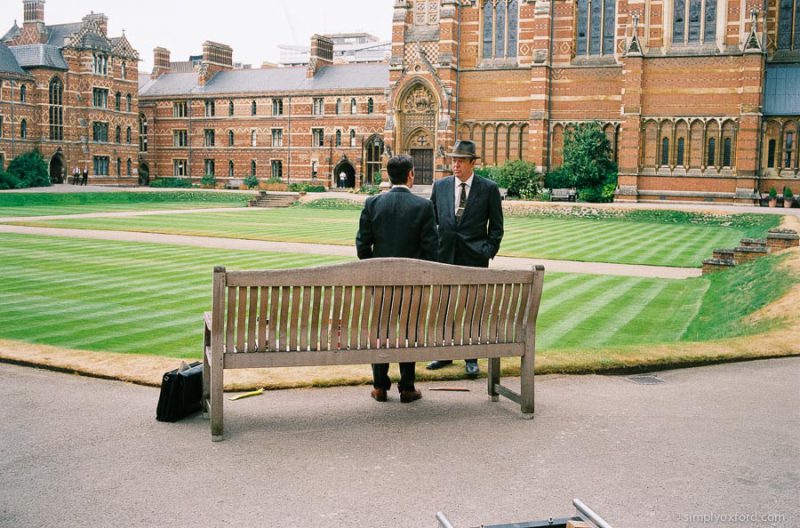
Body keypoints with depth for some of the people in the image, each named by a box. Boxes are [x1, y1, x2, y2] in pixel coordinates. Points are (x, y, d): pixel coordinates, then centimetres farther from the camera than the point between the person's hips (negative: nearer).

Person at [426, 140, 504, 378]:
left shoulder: (489, 188, -2)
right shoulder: (440, 186, 6)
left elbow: (496, 226, 2)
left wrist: (489, 251, -6)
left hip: (474, 257, -3)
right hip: (445, 255, 3)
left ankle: (471, 358, 14)